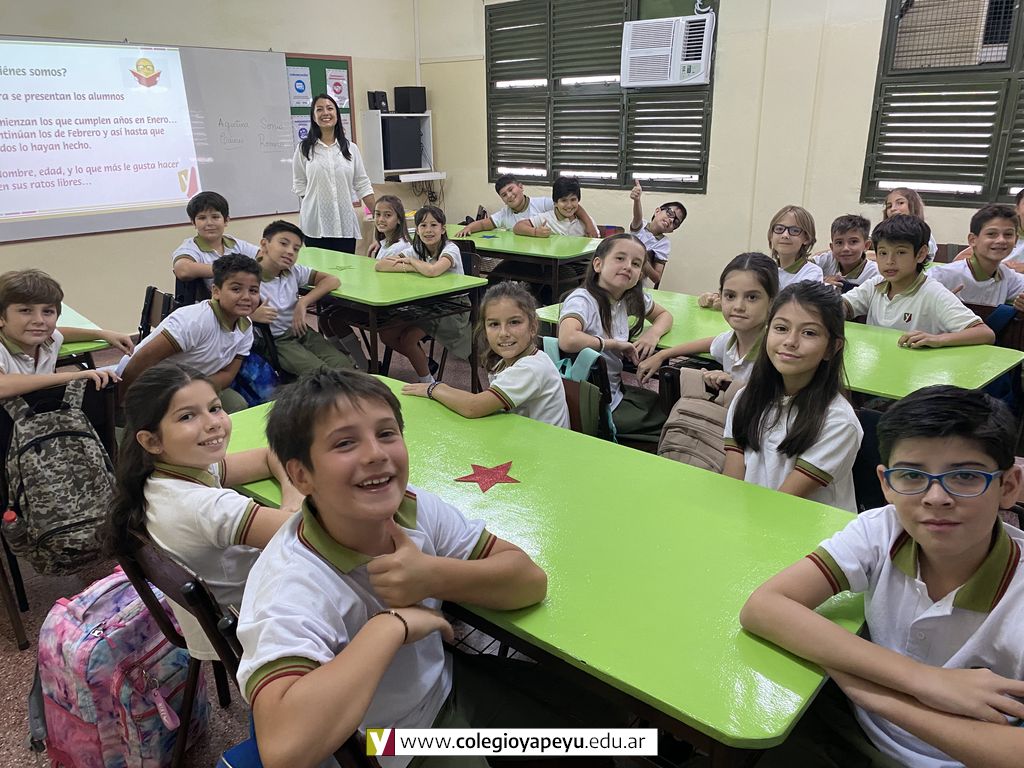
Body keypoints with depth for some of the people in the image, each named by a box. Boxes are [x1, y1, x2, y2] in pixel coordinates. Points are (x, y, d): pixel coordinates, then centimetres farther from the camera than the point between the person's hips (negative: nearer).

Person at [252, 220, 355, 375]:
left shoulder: (294, 271, 4)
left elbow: (333, 280, 4)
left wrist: (303, 302, -8)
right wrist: (252, 315, -29)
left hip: (299, 330, 5)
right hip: (275, 341, -5)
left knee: (344, 365, -18)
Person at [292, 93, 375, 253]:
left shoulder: (351, 148, 9)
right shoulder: (304, 148, 4)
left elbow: (362, 185, 8)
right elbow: (299, 185, 8)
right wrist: (317, 199, -4)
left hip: (345, 224, 1)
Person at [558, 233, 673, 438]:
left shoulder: (632, 298, 2)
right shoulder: (582, 301, -21)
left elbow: (664, 315, 20)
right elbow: (567, 340, -40)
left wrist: (653, 333, -4)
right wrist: (615, 343, -23)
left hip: (616, 391, 8)